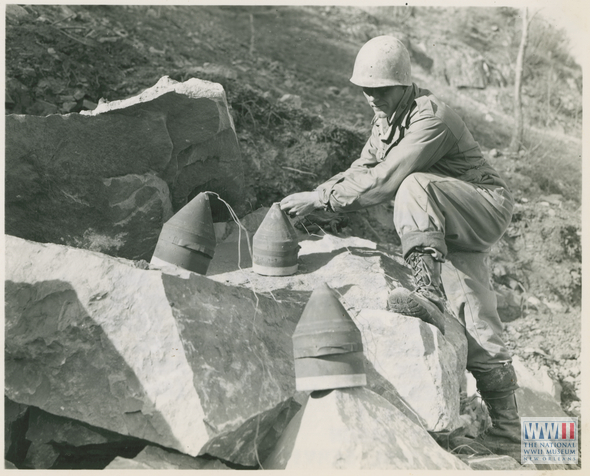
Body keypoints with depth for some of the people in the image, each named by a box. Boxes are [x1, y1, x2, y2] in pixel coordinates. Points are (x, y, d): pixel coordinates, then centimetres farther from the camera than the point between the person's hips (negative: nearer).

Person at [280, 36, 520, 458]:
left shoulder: (431, 117, -22)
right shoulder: (386, 119, 8)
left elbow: (382, 182, -29)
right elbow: (361, 173, 9)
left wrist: (320, 198, -26)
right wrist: (312, 198, -5)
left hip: (486, 208, -8)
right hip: (449, 229, 8)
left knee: (415, 186, -34)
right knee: (474, 324, -1)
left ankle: (429, 297, -34)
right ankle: (503, 432, 2)